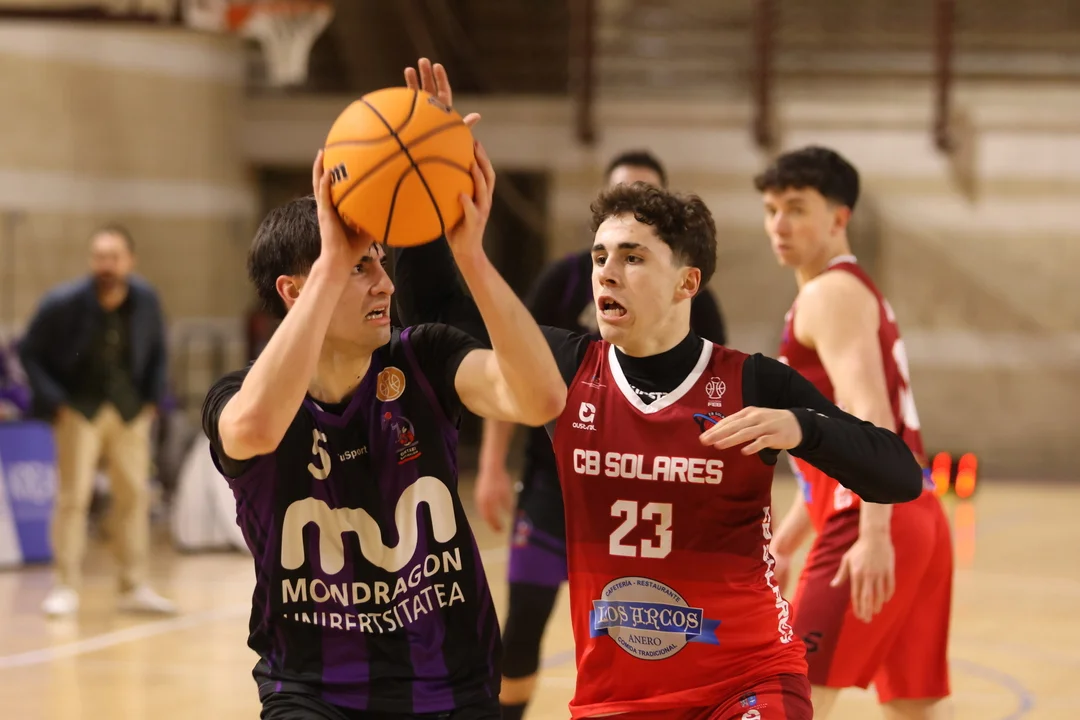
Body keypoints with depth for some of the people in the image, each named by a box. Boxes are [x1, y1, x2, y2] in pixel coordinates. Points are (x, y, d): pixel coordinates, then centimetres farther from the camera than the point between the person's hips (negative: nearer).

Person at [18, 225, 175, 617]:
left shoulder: (145, 300, -5)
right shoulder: (63, 304, -15)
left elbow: (158, 351, 10)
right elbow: (29, 352, -5)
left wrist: (153, 398, 3)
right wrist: (53, 401, -10)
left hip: (130, 408, 4)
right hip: (80, 407, -3)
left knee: (134, 495, 6)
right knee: (73, 496, -5)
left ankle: (135, 588, 14)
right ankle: (66, 587, 2)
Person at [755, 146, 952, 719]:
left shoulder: (830, 293, -6)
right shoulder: (855, 293, 25)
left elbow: (870, 417, -21)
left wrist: (874, 535, -31)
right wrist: (782, 545, 31)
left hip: (878, 526, -10)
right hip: (917, 519, 10)